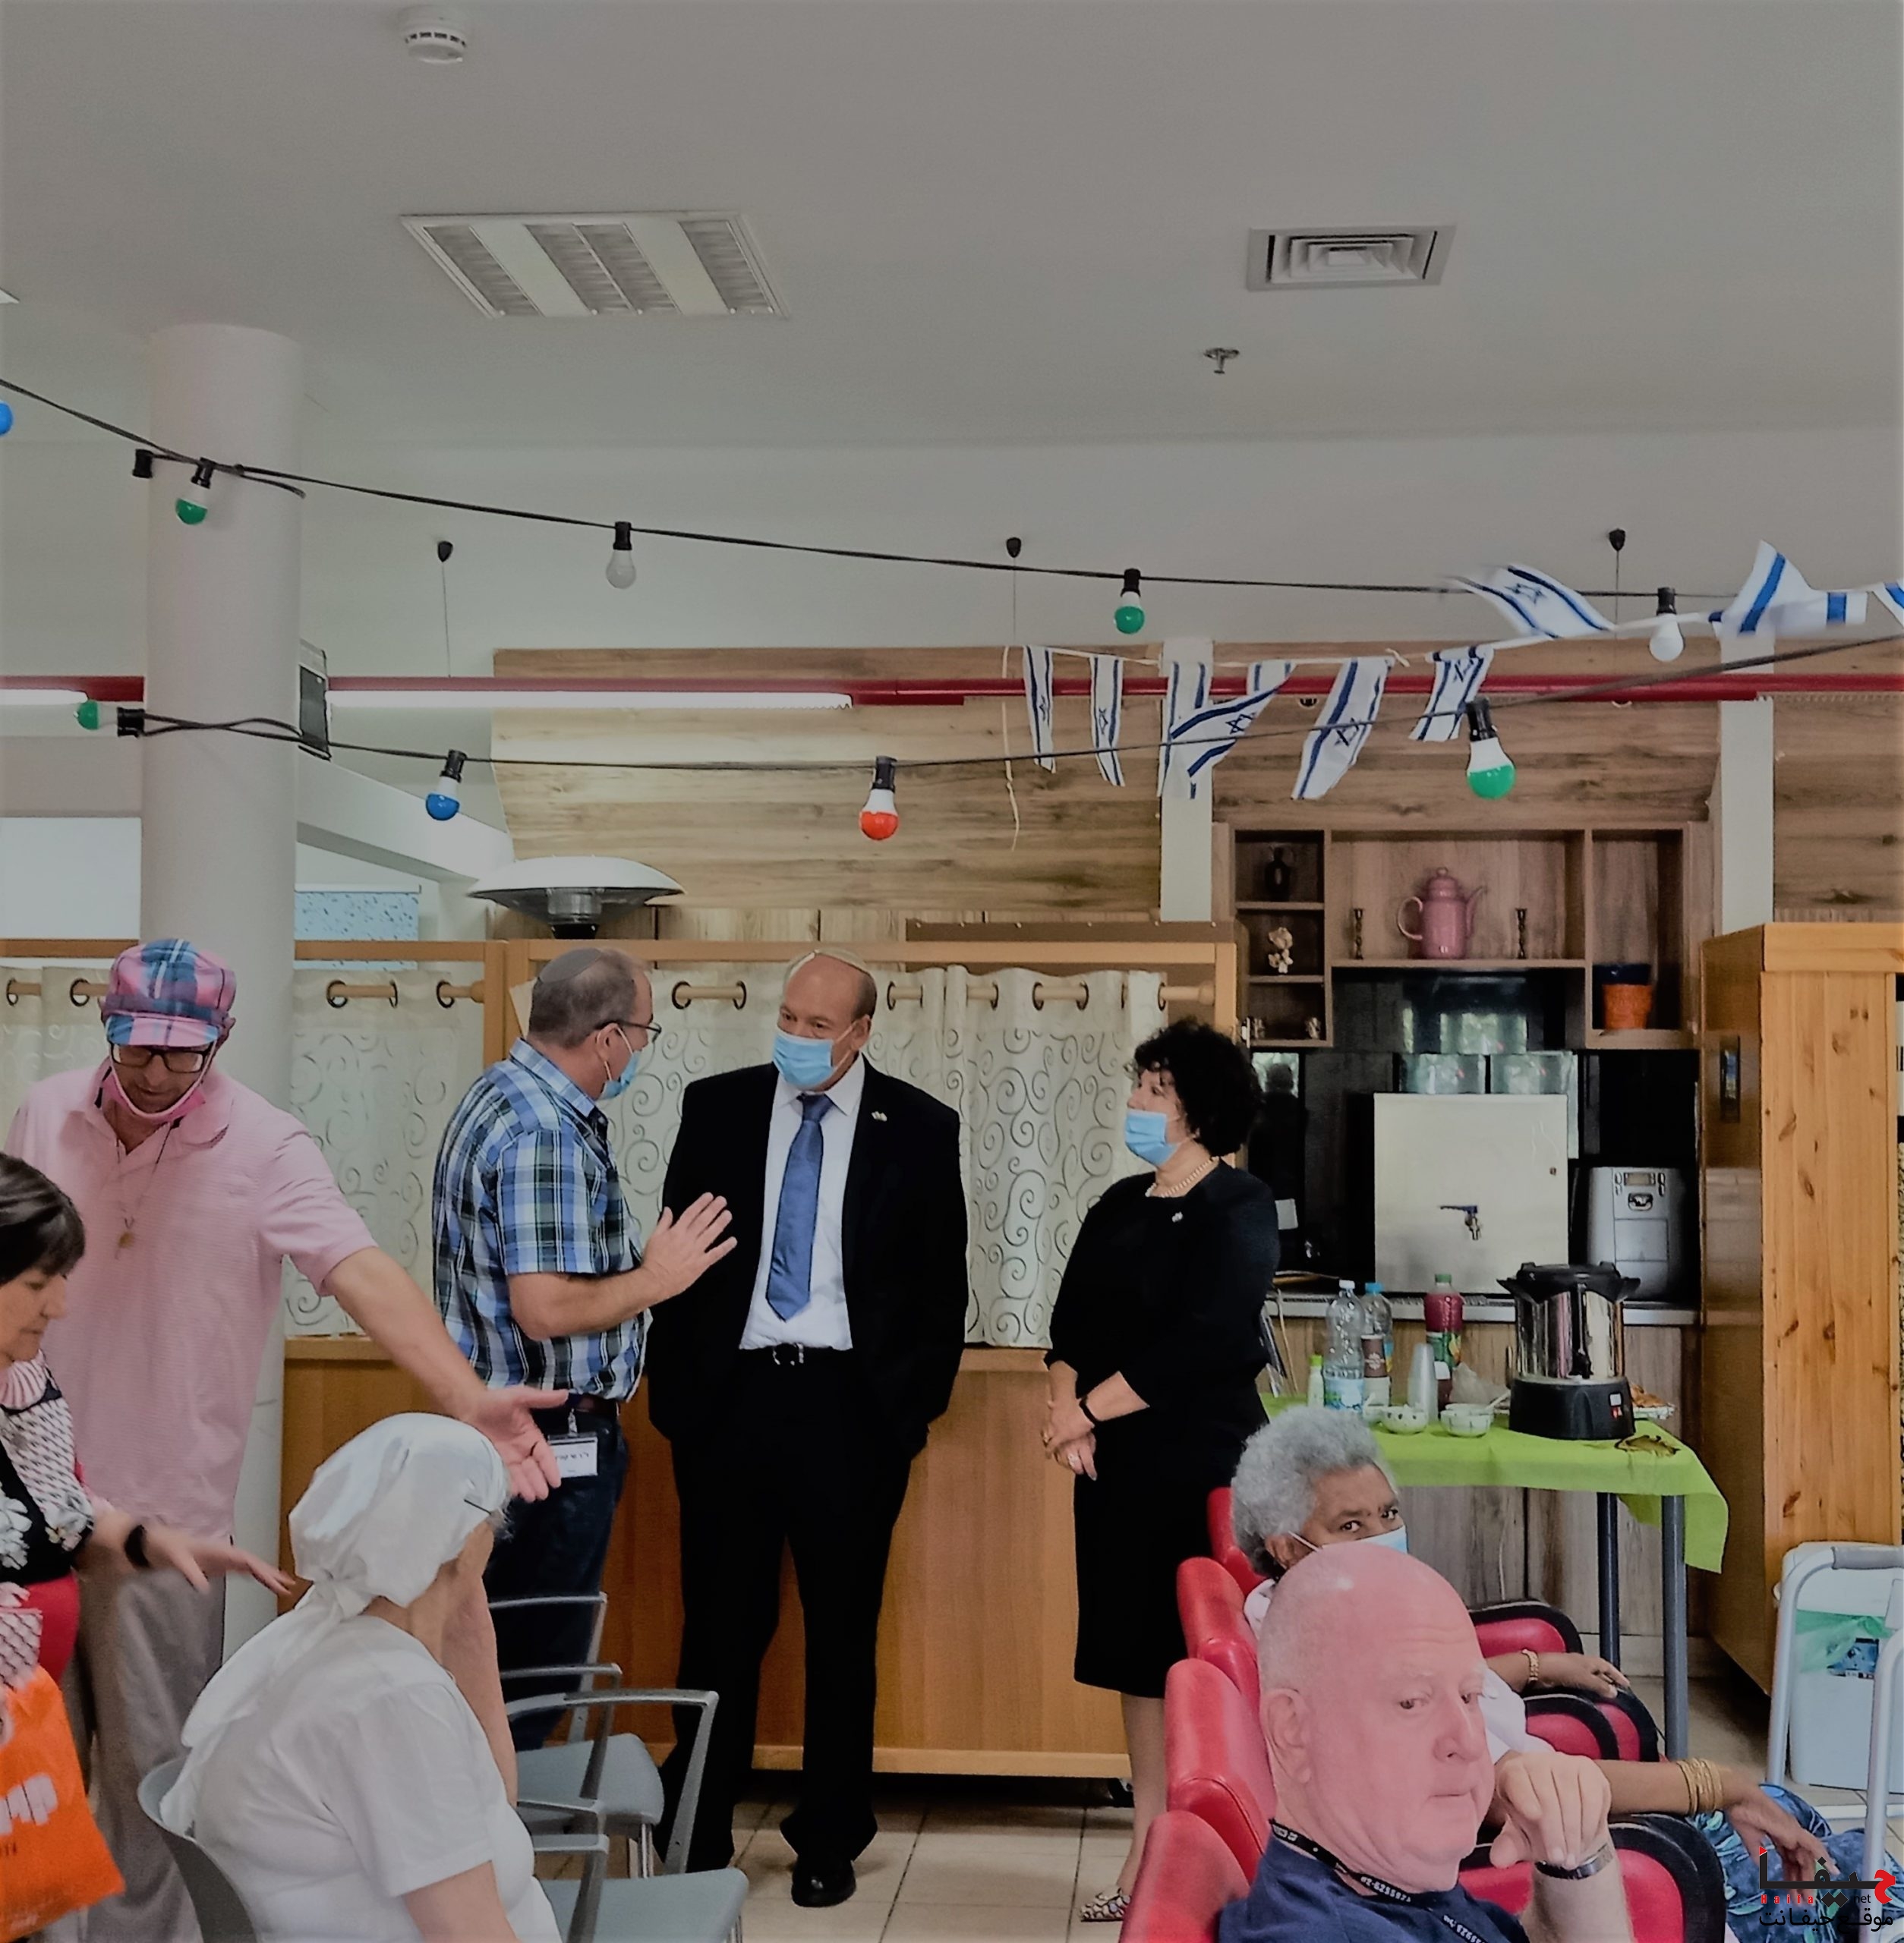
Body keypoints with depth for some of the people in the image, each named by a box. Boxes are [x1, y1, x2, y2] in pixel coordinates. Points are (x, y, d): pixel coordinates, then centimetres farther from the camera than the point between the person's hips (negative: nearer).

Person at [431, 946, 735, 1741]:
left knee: (508, 1660, 19)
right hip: (553, 1440, -10)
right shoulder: (547, 1134, -24)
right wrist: (658, 1279, -15)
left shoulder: (503, 1095, 10)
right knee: (537, 1666, 2)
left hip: (511, 1428, 11)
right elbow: (545, 1310, -28)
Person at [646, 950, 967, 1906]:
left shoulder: (918, 1128, 0)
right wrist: (674, 1388, 1)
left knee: (843, 1633, 9)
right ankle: (697, 1835, 22)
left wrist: (916, 1403, -2)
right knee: (720, 1625, 8)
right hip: (730, 1396, 1)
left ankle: (829, 1842, 23)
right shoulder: (717, 1107, 4)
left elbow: (942, 1282, 3)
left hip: (851, 1404, -1)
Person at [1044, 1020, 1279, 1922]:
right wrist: (1066, 1410, -10)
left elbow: (1203, 1340, -16)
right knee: (1138, 1656, 9)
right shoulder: (1118, 1206, 13)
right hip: (1117, 1466, 7)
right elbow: (1071, 1320, 8)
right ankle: (1149, 1853, 18)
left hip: (1204, 1464, -6)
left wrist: (1089, 1408, -12)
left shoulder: (1238, 1208, -7)